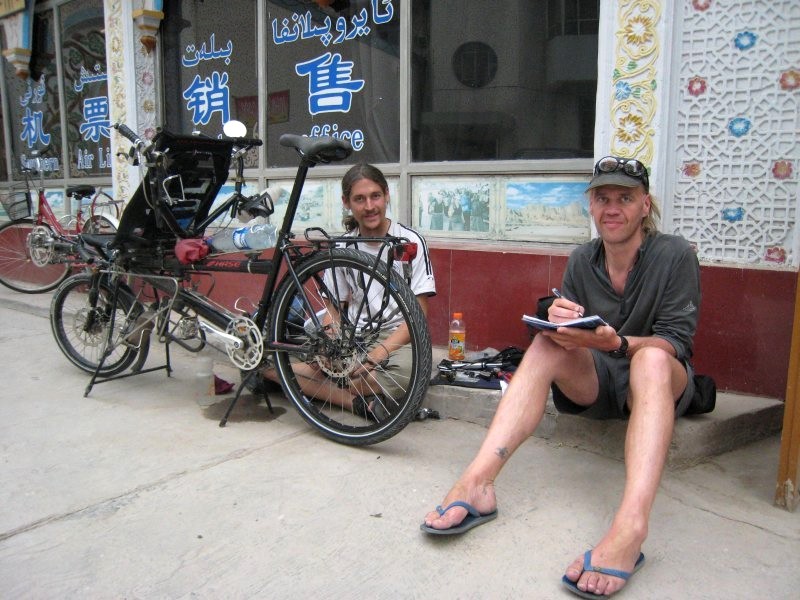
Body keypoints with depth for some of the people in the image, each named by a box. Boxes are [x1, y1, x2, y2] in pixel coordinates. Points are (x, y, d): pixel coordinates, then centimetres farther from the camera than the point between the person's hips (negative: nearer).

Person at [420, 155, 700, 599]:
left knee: (651, 358, -36)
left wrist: (615, 342, -36)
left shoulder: (675, 255, -10)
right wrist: (560, 323, -26)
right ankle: (476, 483, -38)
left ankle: (630, 528, -53)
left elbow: (677, 343, -16)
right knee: (548, 342, -26)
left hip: (661, 381, -3)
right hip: (595, 382, 3)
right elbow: (570, 336, 0)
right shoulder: (581, 260, 0)